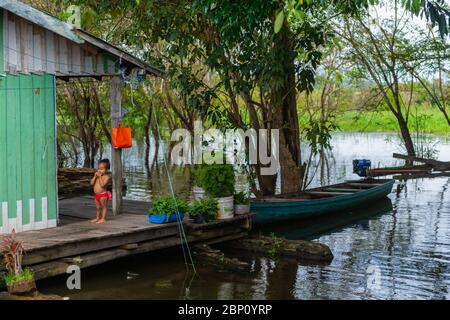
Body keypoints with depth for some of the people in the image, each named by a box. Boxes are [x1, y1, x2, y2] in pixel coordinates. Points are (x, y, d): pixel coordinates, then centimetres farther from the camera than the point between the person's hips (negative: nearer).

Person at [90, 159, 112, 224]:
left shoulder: (106, 177, -14)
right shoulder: (97, 176, 8)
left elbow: (102, 185, -26)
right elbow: (91, 183, 1)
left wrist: (100, 177, -24)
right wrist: (95, 176, -8)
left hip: (103, 195, -8)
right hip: (96, 194, 8)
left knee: (103, 206, 1)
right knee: (97, 207, 18)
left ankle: (103, 219, 5)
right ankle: (97, 218, 29)